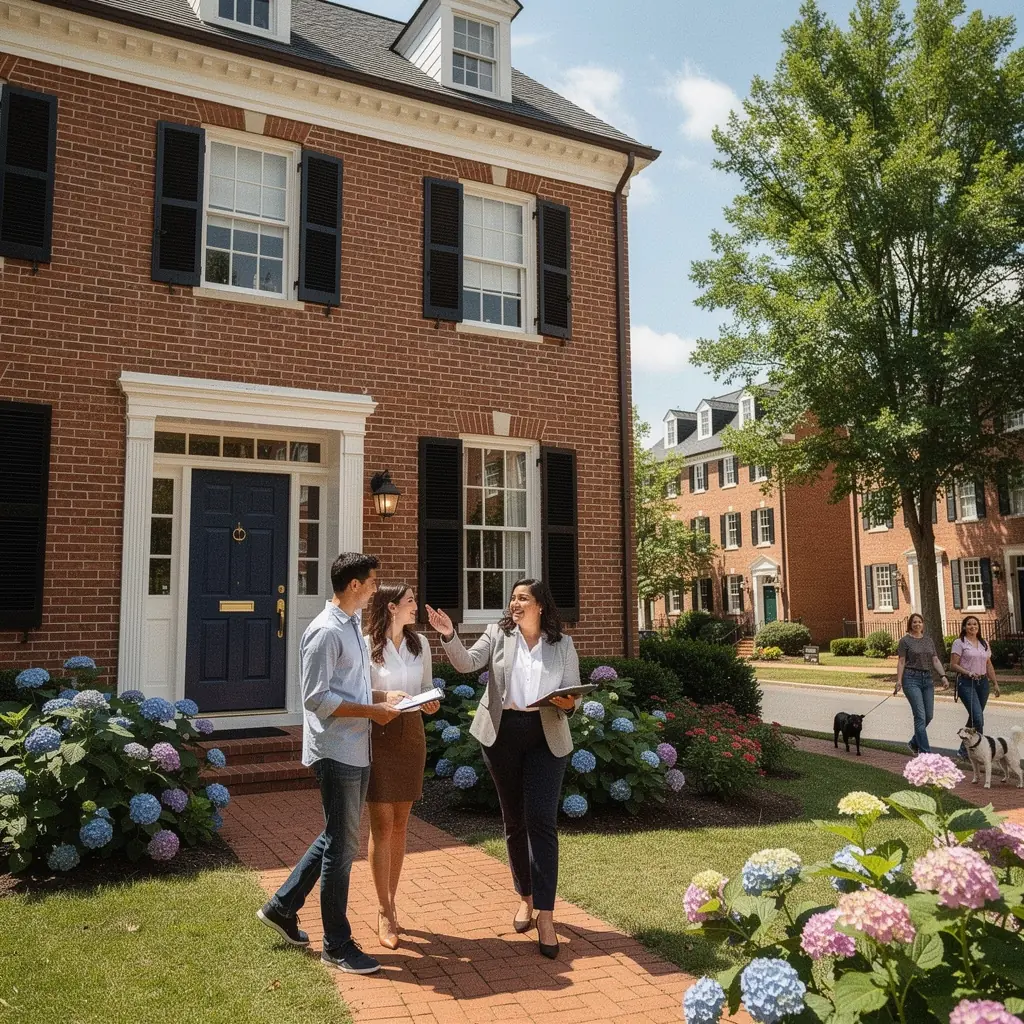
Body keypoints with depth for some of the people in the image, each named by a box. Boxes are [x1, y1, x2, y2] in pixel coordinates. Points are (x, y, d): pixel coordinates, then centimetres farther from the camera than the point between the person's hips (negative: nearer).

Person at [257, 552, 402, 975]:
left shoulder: (352, 626, 12)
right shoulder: (326, 632, -18)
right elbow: (316, 697, -21)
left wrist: (381, 699, 8)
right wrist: (373, 711, -18)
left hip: (355, 751, 10)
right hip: (335, 752, -9)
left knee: (337, 839, 18)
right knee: (342, 846, 1)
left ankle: (282, 906, 32)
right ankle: (337, 945, 15)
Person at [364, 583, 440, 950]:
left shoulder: (420, 643, 5)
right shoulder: (367, 645, -10)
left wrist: (431, 703, -7)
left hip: (412, 736, 5)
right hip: (378, 737, -5)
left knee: (400, 825, 11)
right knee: (382, 826, -1)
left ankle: (388, 904, 24)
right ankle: (385, 913, 10)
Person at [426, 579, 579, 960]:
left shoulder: (562, 643, 4)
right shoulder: (498, 634, 4)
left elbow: (573, 691, 5)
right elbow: (467, 662, -9)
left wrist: (568, 703, -17)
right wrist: (449, 636, -26)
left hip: (546, 737, -1)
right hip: (502, 733, 2)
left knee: (541, 821, -9)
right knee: (514, 820, 11)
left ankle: (545, 915, -4)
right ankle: (525, 897, 29)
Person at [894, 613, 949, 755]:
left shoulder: (929, 640, 13)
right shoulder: (905, 640, -2)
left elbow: (935, 660, 9)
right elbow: (901, 662, -5)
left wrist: (943, 676, -4)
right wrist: (899, 681, -12)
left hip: (927, 679, 6)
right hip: (912, 679, -6)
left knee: (929, 715, 6)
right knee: (920, 716, -9)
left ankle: (914, 743, 27)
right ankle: (925, 752, -7)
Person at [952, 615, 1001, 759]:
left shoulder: (984, 644, 15)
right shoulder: (959, 643, -3)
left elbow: (989, 665, 18)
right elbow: (953, 665, -7)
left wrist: (995, 683, 13)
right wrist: (968, 672, -21)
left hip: (983, 682, 6)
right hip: (966, 683, -6)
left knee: (974, 718, 9)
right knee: (978, 717, -16)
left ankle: (964, 750, 19)